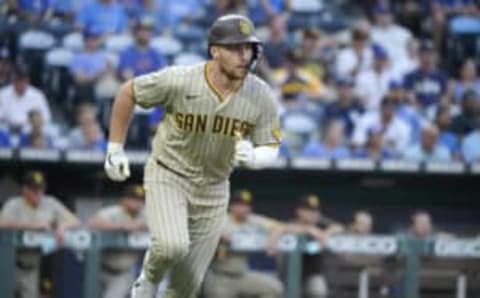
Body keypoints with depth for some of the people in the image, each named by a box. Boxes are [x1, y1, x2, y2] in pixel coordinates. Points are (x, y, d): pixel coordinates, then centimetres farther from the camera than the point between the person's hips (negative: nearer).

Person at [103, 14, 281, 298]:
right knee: (172, 246, -29)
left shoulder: (262, 96, -14)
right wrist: (115, 149, -4)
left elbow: (270, 147, -5)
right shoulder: (178, 81, -22)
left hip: (213, 189, 3)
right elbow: (128, 93, -7)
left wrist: (252, 157, -29)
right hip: (168, 175, -3)